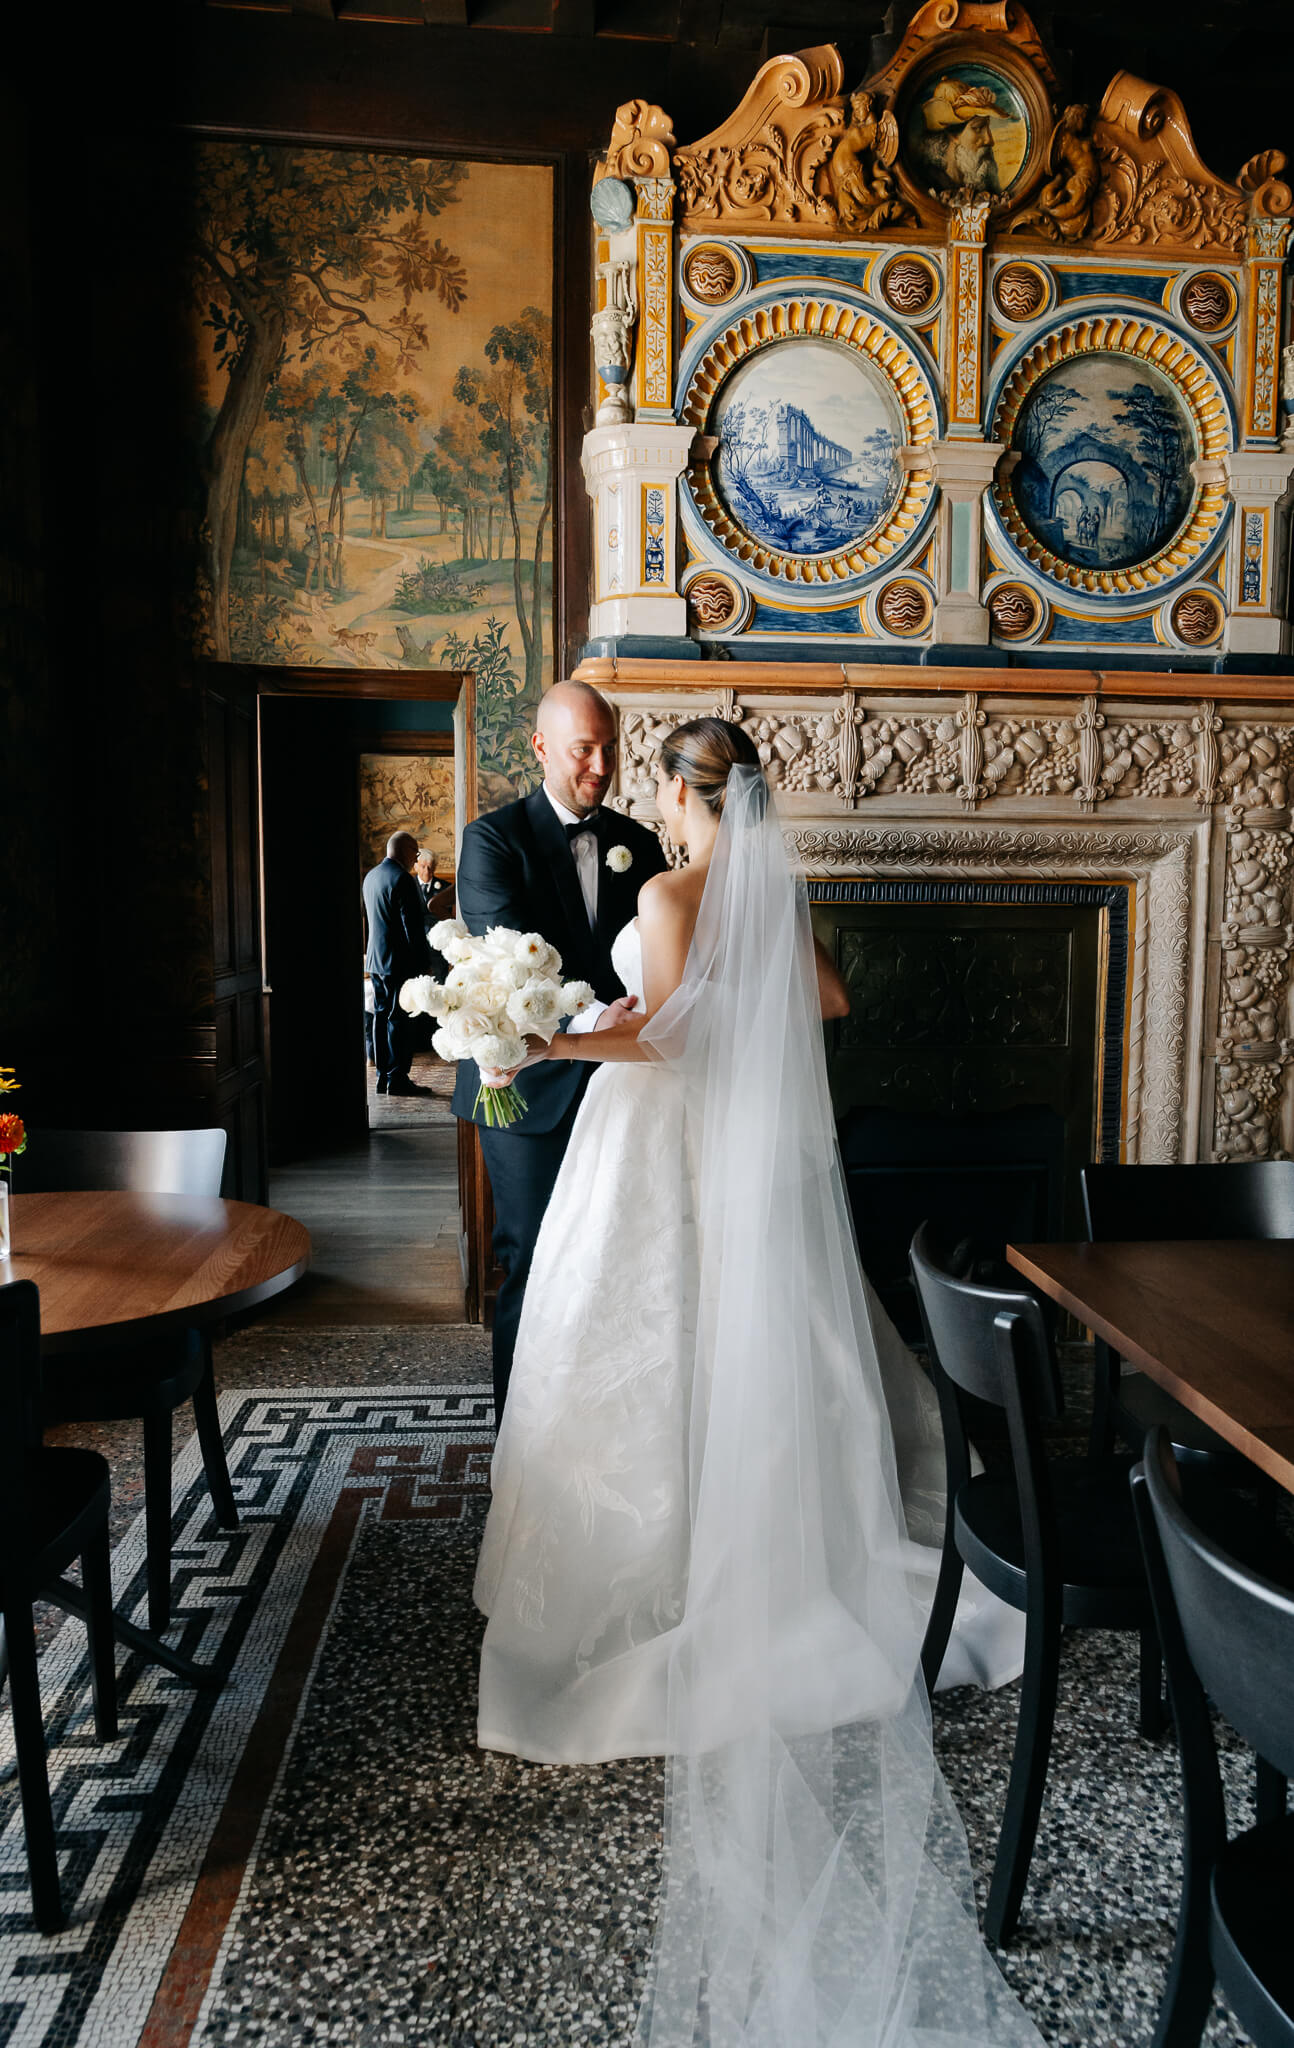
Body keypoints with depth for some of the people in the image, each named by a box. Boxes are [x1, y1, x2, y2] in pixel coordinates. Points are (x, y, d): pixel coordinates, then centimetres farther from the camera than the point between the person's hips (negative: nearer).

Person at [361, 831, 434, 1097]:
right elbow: (413, 927, -18)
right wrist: (424, 962, -14)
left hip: (375, 958, 9)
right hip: (399, 962, -9)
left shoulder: (371, 876, 13)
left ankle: (383, 1077, 16)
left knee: (381, 1016, 11)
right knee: (398, 1019, -5)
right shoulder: (402, 879, -16)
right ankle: (397, 1079, -2)